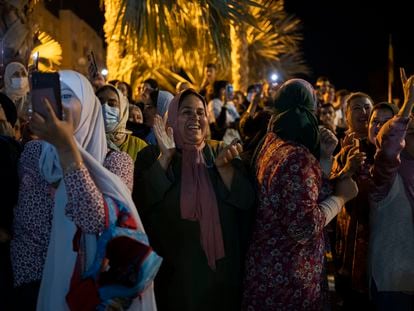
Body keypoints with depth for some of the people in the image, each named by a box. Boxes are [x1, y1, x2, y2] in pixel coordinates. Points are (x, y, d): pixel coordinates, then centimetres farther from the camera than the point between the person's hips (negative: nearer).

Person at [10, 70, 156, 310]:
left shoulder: (115, 161, -11)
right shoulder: (33, 152, -1)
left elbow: (96, 220, -28)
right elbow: (20, 223, 5)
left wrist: (66, 148, -32)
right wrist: (25, 280, -5)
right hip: (34, 286, 3)